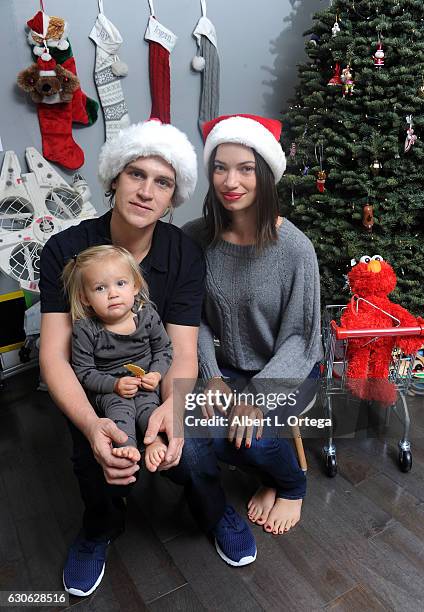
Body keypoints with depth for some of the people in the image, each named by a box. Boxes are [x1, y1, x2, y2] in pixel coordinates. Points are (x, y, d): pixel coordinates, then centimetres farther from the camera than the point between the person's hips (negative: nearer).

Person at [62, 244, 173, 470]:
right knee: (118, 404, -29)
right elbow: (83, 370, -11)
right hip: (108, 388, -2)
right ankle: (127, 446, -37)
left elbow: (164, 348, 3)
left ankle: (155, 442, -28)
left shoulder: (147, 315, -11)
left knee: (147, 402, -25)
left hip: (144, 382, 2)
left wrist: (157, 373, -14)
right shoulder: (85, 329, -18)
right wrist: (115, 384, -22)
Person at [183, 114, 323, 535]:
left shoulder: (294, 248, -21)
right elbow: (195, 317, -4)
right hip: (230, 365, 3)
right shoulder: (195, 239, -12)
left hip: (288, 371, -3)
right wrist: (212, 377, -14)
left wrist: (258, 395, -24)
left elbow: (298, 336, -16)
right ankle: (270, 473, 16)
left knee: (250, 433, -25)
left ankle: (292, 487, 14)